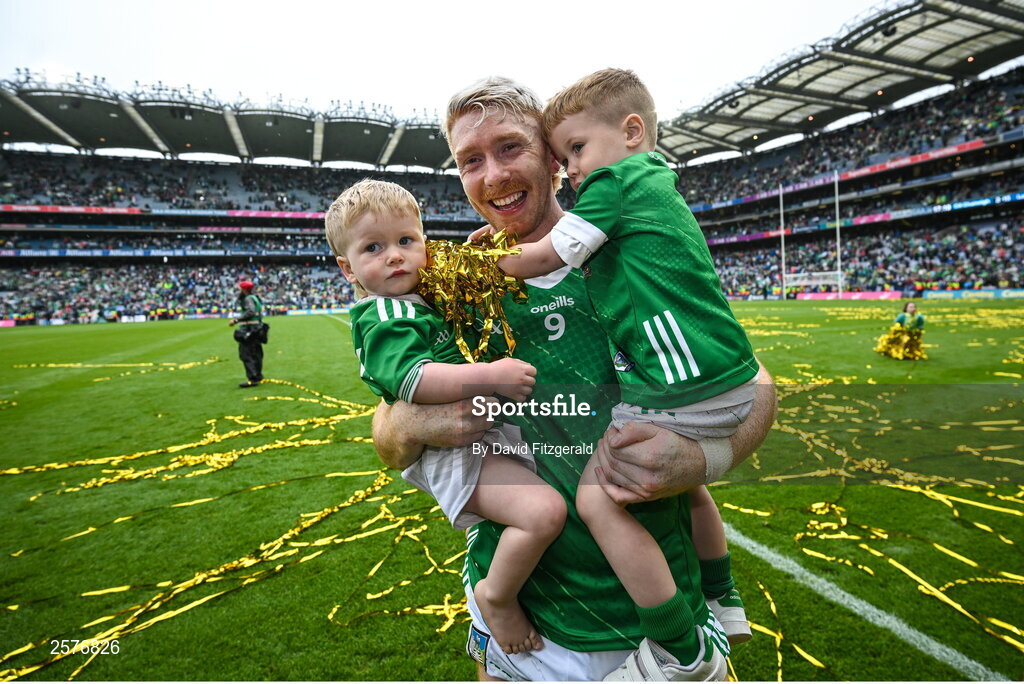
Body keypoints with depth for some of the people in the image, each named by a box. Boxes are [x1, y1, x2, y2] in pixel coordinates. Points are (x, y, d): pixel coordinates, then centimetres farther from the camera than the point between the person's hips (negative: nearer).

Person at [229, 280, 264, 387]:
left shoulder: (248, 299, -10)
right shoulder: (254, 298, 20)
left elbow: (250, 312, -25)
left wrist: (236, 320, -25)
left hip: (249, 329, -11)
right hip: (256, 329, 11)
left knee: (246, 354, -12)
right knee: (256, 354, 15)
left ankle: (253, 379, -16)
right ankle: (258, 377, 23)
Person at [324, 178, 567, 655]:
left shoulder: (426, 299, 13)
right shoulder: (381, 322, -13)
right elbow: (412, 379, -29)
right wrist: (491, 375, -34)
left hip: (484, 433, 10)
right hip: (451, 454, -10)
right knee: (543, 510, -28)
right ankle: (497, 597, -2)